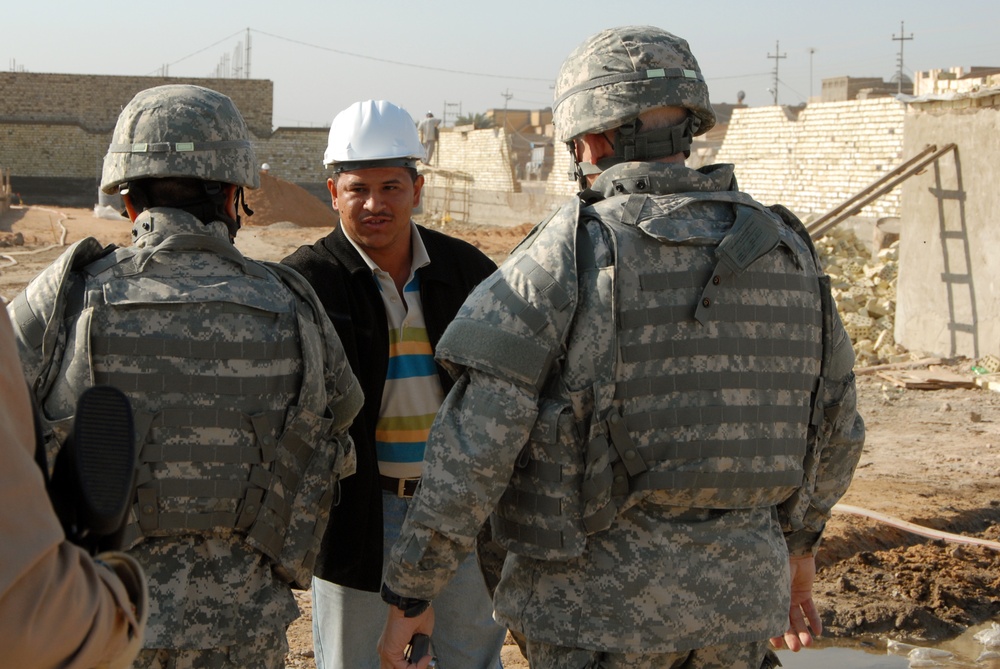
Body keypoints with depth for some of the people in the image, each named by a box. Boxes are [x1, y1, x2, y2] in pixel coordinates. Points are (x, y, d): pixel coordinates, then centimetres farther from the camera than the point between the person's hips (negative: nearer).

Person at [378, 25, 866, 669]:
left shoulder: (566, 254, -14)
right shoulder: (785, 250, 2)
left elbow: (473, 446, -18)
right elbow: (834, 425, 14)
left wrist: (408, 594, -9)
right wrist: (799, 542, 29)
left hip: (603, 597, -5)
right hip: (736, 594, 5)